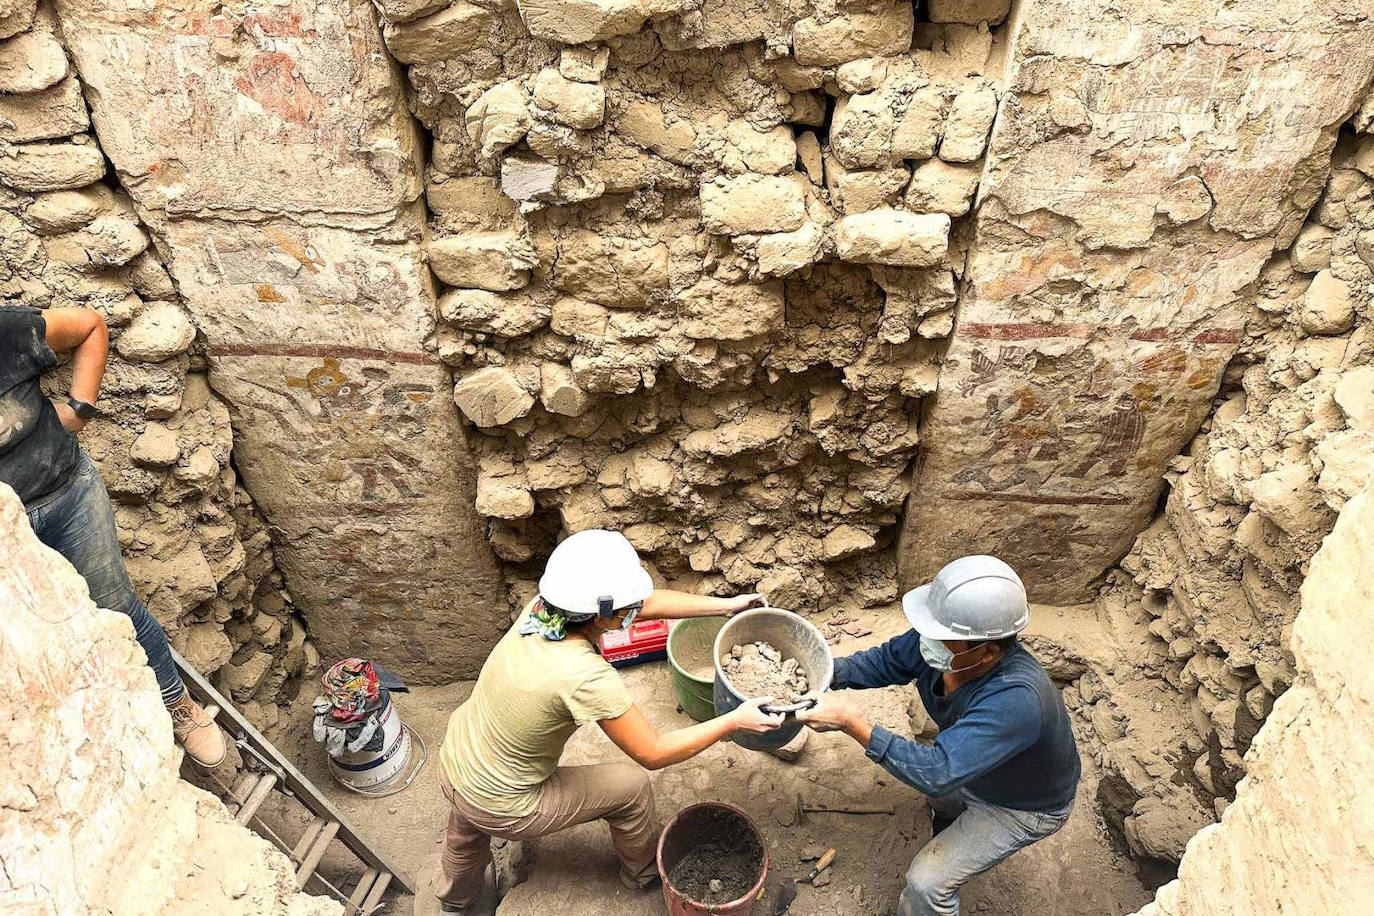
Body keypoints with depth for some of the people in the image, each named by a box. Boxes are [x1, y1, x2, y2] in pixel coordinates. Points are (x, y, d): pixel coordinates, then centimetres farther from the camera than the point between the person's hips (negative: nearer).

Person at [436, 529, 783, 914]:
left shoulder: (542, 607, -17)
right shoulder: (586, 676, -36)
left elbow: (647, 603, -5)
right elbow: (654, 753, -23)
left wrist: (726, 604, -1)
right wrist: (735, 720, -17)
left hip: (451, 763, 6)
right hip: (500, 808, -6)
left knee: (468, 830, 38)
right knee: (631, 784, 12)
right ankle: (644, 870, 42)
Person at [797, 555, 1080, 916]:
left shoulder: (1015, 699, -46)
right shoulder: (938, 641, -28)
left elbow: (937, 773, -48)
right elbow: (887, 661, -10)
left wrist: (852, 723, -48)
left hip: (1023, 805, -6)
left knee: (927, 881, -7)